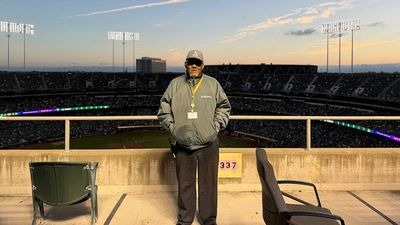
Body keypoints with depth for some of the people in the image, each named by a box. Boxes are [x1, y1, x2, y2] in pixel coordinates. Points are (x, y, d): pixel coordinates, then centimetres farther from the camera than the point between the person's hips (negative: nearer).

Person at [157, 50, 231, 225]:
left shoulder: (213, 84, 4)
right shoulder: (175, 84, 5)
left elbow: (224, 106, 13)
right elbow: (164, 110, 11)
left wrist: (216, 125, 2)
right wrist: (172, 127, 1)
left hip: (208, 145, 0)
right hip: (183, 145, 0)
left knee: (208, 184, 8)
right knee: (185, 184, 10)